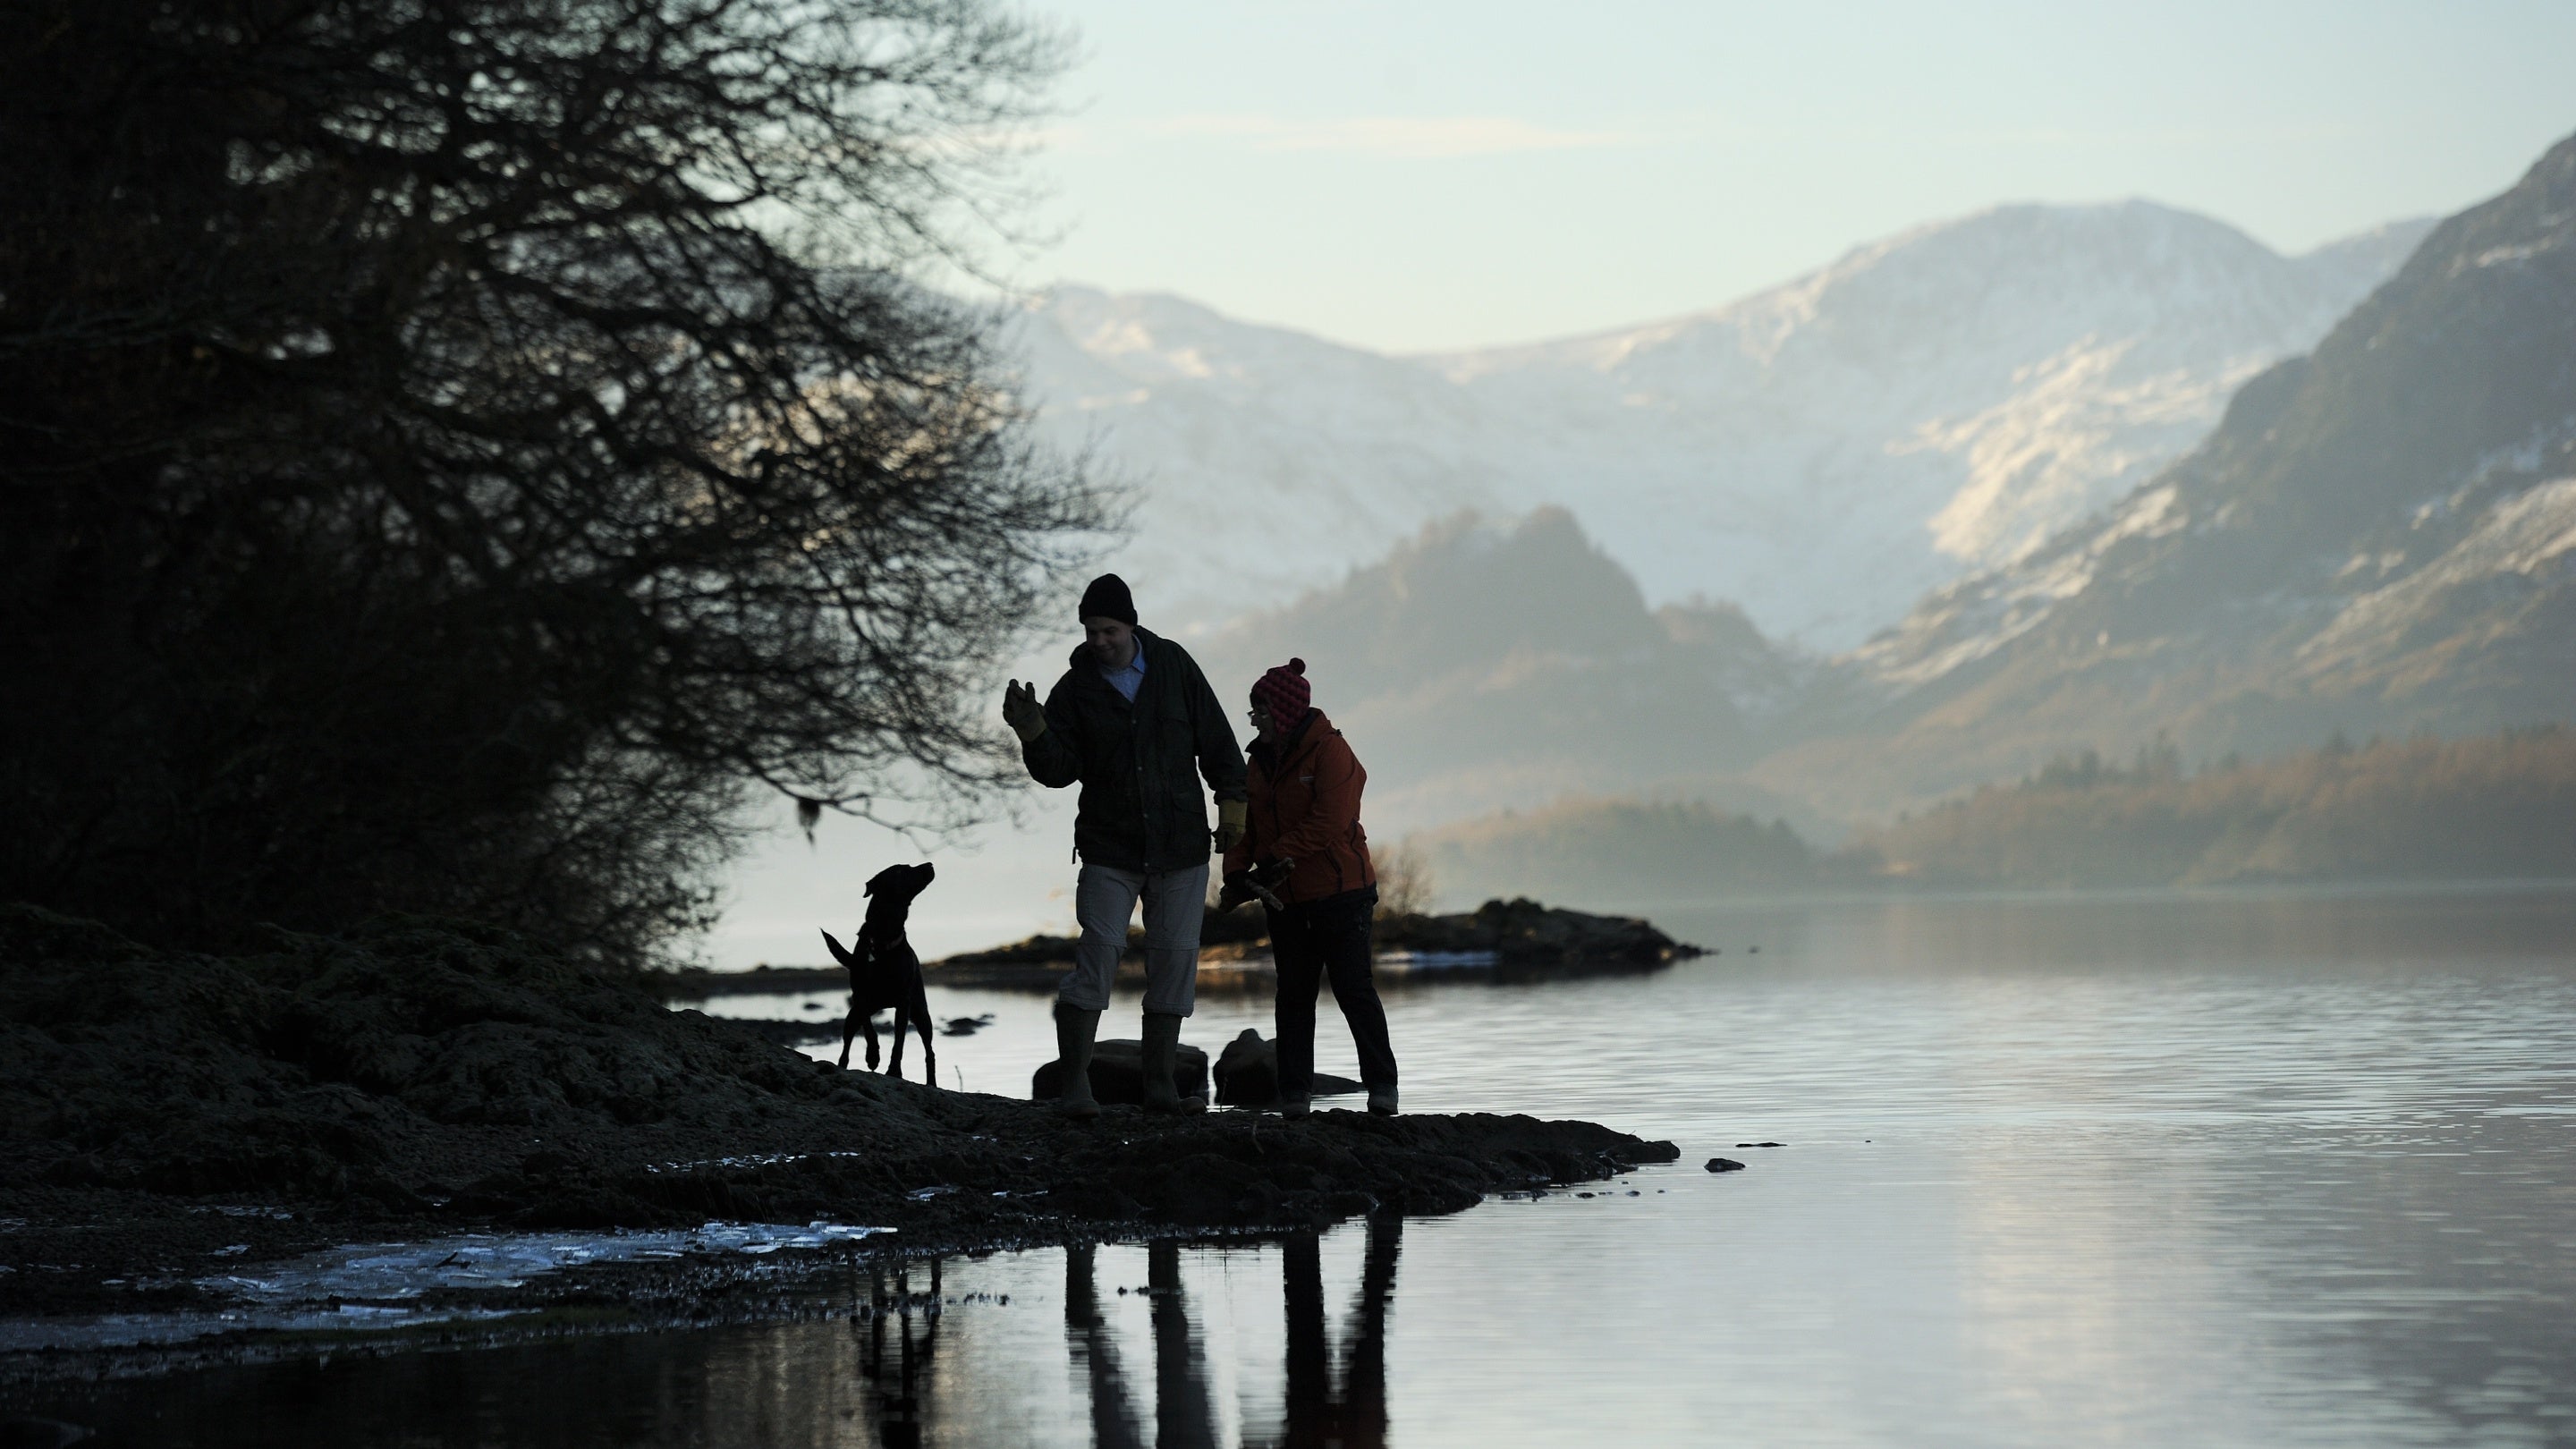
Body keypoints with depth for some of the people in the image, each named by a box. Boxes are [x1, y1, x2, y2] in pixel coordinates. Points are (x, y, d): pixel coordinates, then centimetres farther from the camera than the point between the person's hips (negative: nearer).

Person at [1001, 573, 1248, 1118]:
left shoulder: (1173, 665, 2)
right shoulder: (1076, 688, -1)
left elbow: (1215, 738, 8)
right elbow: (1059, 771, -7)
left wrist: (1231, 802, 3)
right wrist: (1032, 732, -24)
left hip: (1181, 846, 2)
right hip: (1108, 850, -2)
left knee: (1175, 961, 3)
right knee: (1096, 957, -12)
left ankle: (1159, 1084, 10)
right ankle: (1075, 1084, -11)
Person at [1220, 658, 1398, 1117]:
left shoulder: (1330, 752, -11)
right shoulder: (1261, 761, 11)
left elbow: (1328, 824, -21)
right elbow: (1248, 823, 11)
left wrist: (1276, 857, -23)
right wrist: (1237, 871, -5)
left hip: (1339, 893, -7)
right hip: (1286, 899, 7)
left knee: (1353, 988, -5)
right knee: (1293, 994, 6)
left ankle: (1381, 1084, 2)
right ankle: (1294, 1092, 8)